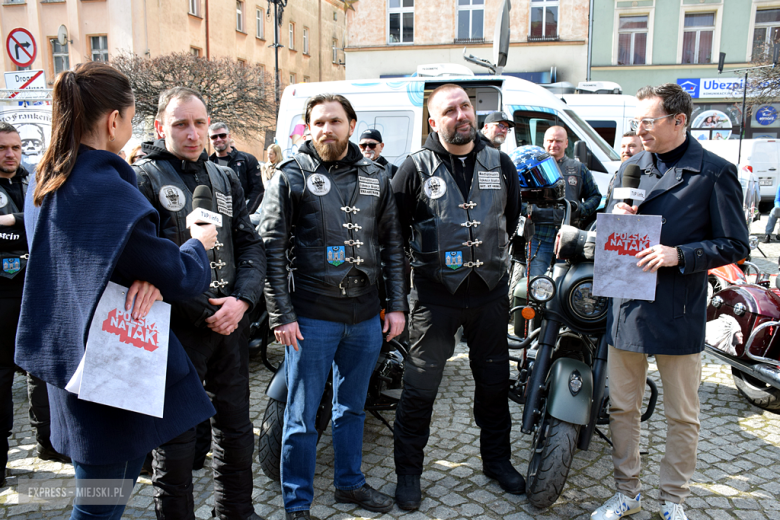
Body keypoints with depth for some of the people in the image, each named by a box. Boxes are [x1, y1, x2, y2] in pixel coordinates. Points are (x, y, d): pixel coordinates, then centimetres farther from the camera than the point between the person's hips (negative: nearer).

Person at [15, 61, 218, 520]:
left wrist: (147, 276, -11)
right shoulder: (108, 190, -24)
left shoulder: (46, 182, 6)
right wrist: (199, 243, 2)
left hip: (69, 357, 10)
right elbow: (180, 278, -19)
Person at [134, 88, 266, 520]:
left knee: (236, 426, 17)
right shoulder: (143, 178, -5)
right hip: (176, 327, -5)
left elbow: (250, 244, 8)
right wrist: (203, 312, -13)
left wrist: (242, 300, -9)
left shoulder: (225, 177, 11)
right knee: (176, 436, 8)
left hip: (232, 322, 5)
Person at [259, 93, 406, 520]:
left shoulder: (374, 178, 9)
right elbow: (271, 248, -6)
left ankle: (349, 482, 38)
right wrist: (281, 315, -11)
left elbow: (391, 244, 11)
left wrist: (396, 304, 6)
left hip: (366, 316, 4)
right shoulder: (291, 176, -2)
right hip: (311, 317, -4)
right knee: (301, 416, 6)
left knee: (352, 406, 19)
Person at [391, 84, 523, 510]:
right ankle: (408, 470, 20)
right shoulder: (417, 167, -4)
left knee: (494, 381, 16)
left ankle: (496, 459, 36)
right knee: (420, 386, 2)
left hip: (490, 291, 4)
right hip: (435, 294, -3)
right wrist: (418, 258, 3)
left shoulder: (500, 164, 7)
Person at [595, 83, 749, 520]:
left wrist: (678, 254, -18)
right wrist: (616, 219, -4)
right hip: (626, 307, 5)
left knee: (682, 416, 10)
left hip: (679, 313, -4)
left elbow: (735, 245, -5)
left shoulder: (714, 172, -5)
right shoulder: (630, 168, 12)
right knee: (622, 407, 12)